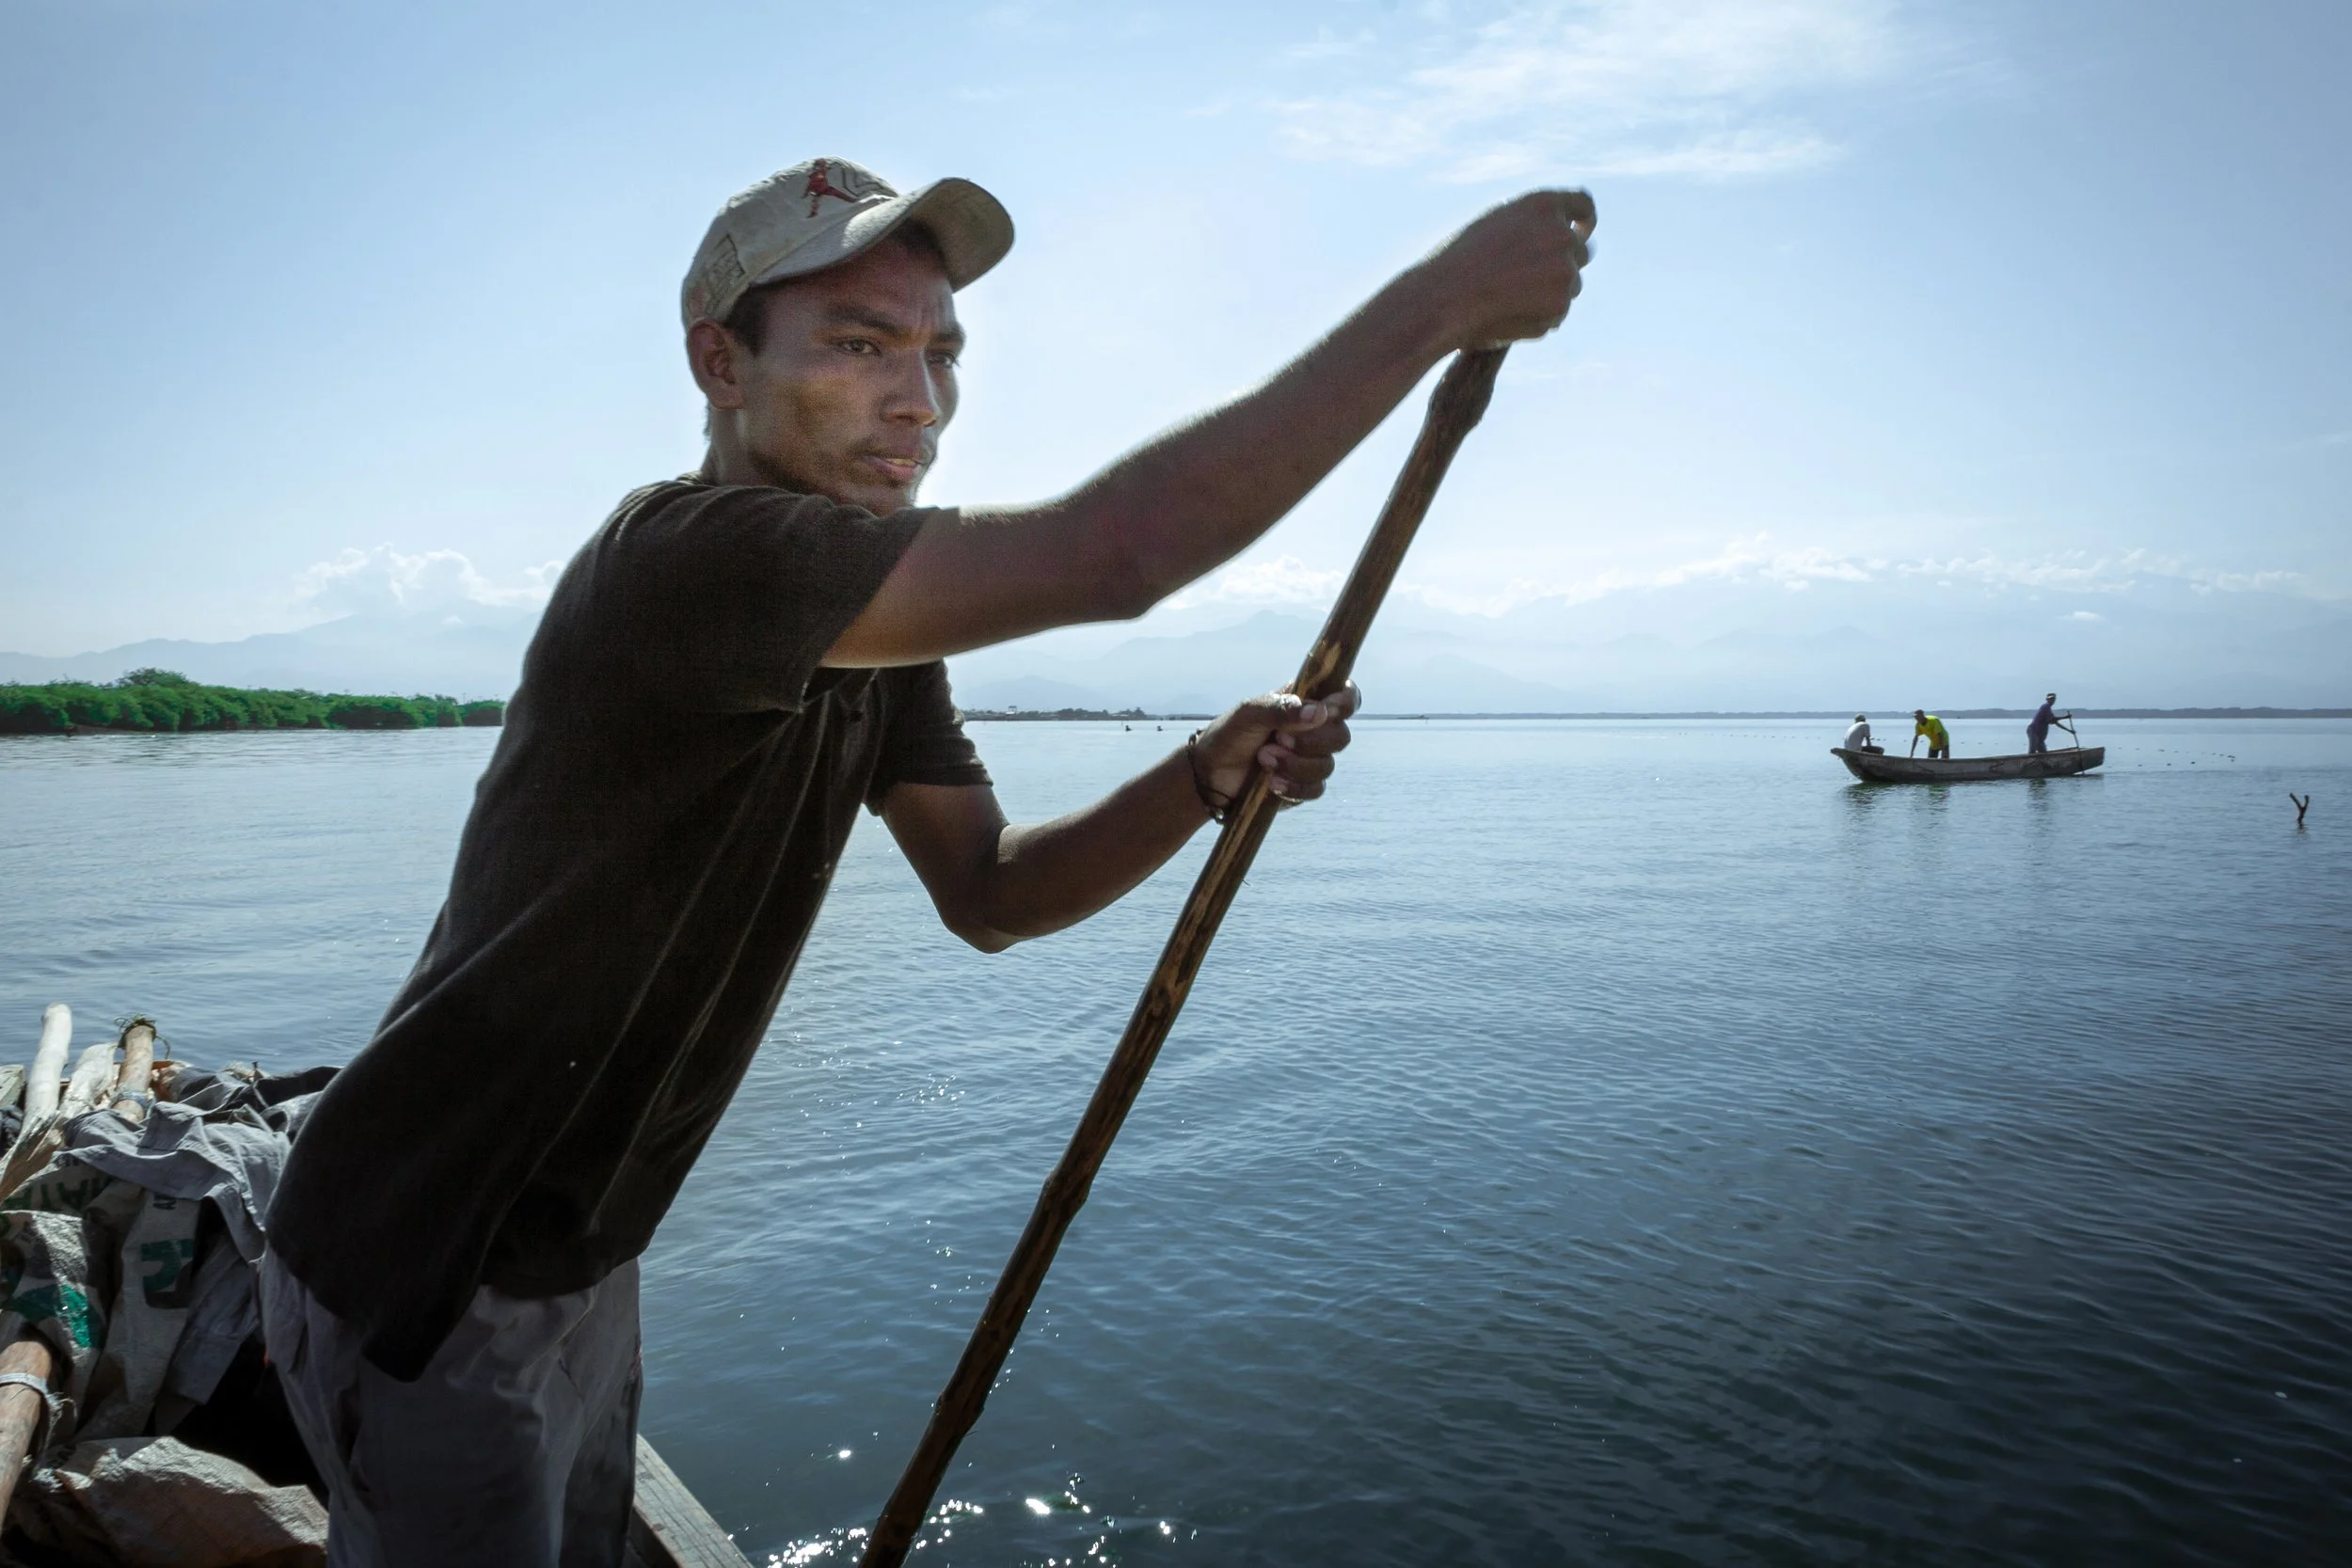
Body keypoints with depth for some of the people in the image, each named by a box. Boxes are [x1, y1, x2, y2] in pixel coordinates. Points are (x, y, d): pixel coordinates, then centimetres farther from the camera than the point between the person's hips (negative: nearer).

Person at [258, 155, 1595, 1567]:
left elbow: (989, 893, 2)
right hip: (420, 1281, -9)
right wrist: (1445, 298, -31)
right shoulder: (679, 558, -30)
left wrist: (1210, 775, -16)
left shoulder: (878, 623, 1)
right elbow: (1107, 554, -40)